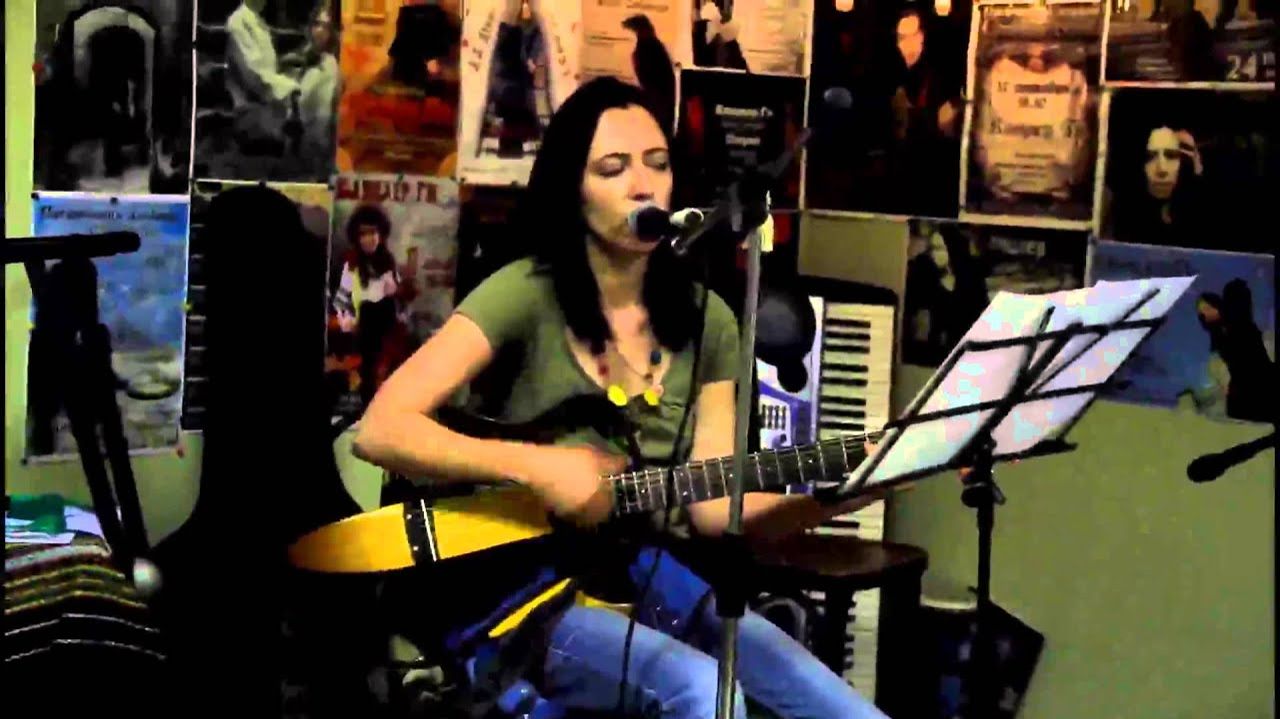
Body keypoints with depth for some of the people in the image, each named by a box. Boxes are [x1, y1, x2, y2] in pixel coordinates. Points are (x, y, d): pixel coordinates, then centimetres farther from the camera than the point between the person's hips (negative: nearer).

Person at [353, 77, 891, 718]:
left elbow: (713, 506, 0)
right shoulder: (525, 294, -10)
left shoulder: (705, 321, 7)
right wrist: (533, 468, -25)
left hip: (641, 575, 6)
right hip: (515, 586, -5)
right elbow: (378, 430, -17)